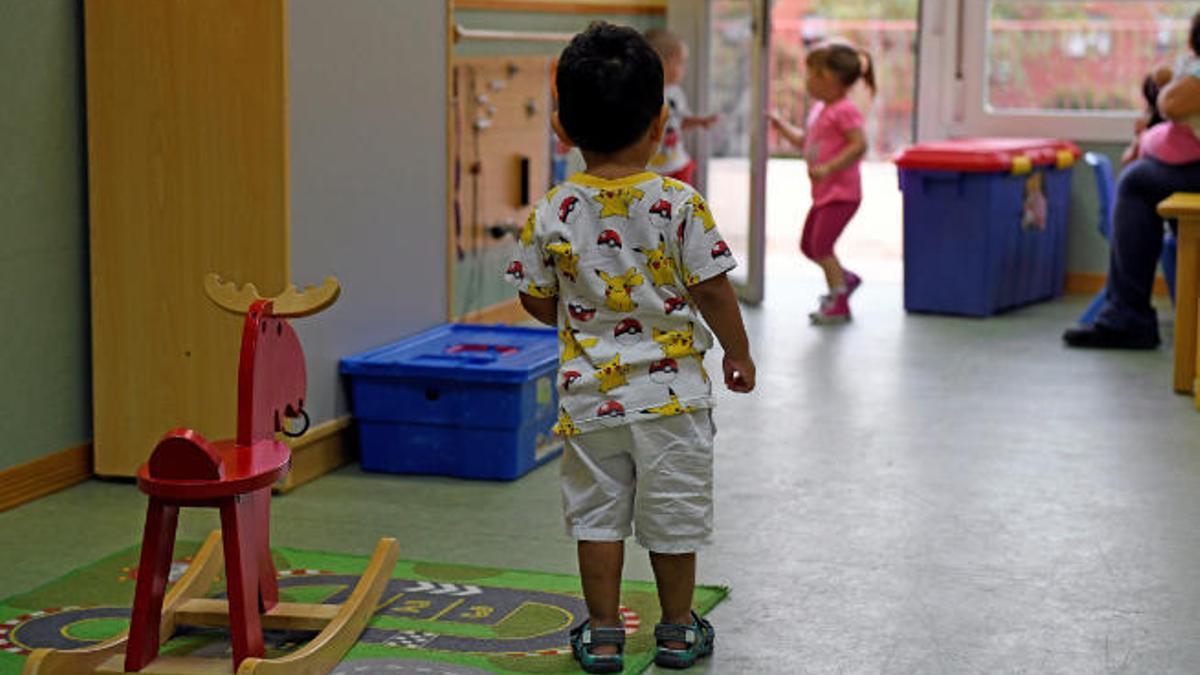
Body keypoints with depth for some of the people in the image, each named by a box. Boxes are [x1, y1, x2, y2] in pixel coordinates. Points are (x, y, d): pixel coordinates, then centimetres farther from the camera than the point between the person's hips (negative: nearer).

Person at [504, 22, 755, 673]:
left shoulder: (552, 214, -7)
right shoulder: (679, 203, -12)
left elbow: (537, 301, 2)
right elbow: (712, 289, -9)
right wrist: (738, 352, 6)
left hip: (589, 394, 1)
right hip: (670, 389, -1)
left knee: (597, 514, 12)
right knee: (673, 516, 12)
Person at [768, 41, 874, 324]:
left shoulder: (844, 110, -17)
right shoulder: (819, 109, 13)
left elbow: (859, 145, -26)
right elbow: (804, 141, 26)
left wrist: (828, 168, -31)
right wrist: (780, 124, 23)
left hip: (841, 192, -10)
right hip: (824, 193, 10)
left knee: (821, 245, -10)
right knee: (808, 245, 15)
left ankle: (838, 303, -2)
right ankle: (845, 279, 31)